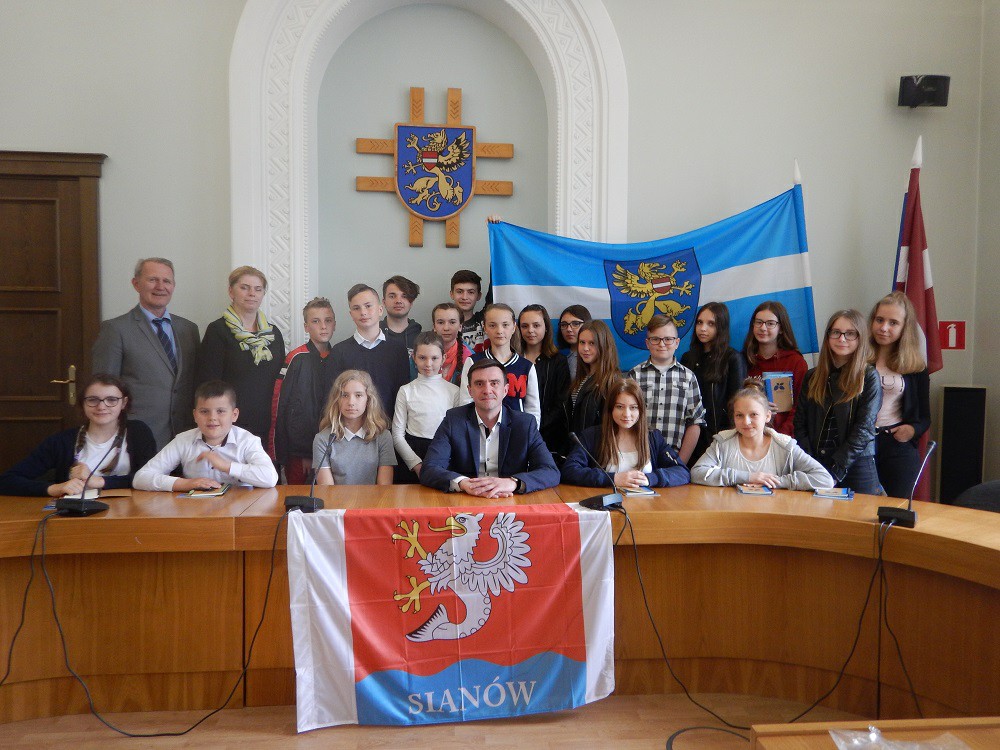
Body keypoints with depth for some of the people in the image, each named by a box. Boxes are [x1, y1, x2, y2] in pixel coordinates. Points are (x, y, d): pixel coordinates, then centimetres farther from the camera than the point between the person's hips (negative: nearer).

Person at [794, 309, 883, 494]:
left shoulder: (869, 377, -2)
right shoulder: (812, 377, 9)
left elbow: (864, 429, -9)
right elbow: (800, 425, 5)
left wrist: (834, 472, -15)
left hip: (856, 466, -3)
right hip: (815, 464, 3)